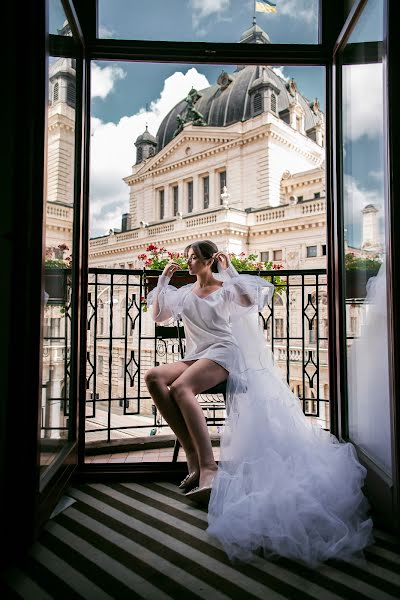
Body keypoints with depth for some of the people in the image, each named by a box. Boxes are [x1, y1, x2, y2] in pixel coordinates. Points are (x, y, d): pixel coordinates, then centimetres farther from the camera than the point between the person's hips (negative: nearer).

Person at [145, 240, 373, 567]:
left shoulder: (226, 288, 9)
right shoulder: (184, 293, 24)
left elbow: (249, 301, -9)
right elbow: (158, 315, 16)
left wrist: (229, 270, -8)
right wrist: (163, 279, 13)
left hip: (223, 353, -6)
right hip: (195, 357, 6)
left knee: (181, 387, -34)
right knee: (154, 377, -23)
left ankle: (209, 467, -36)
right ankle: (194, 455, -24)